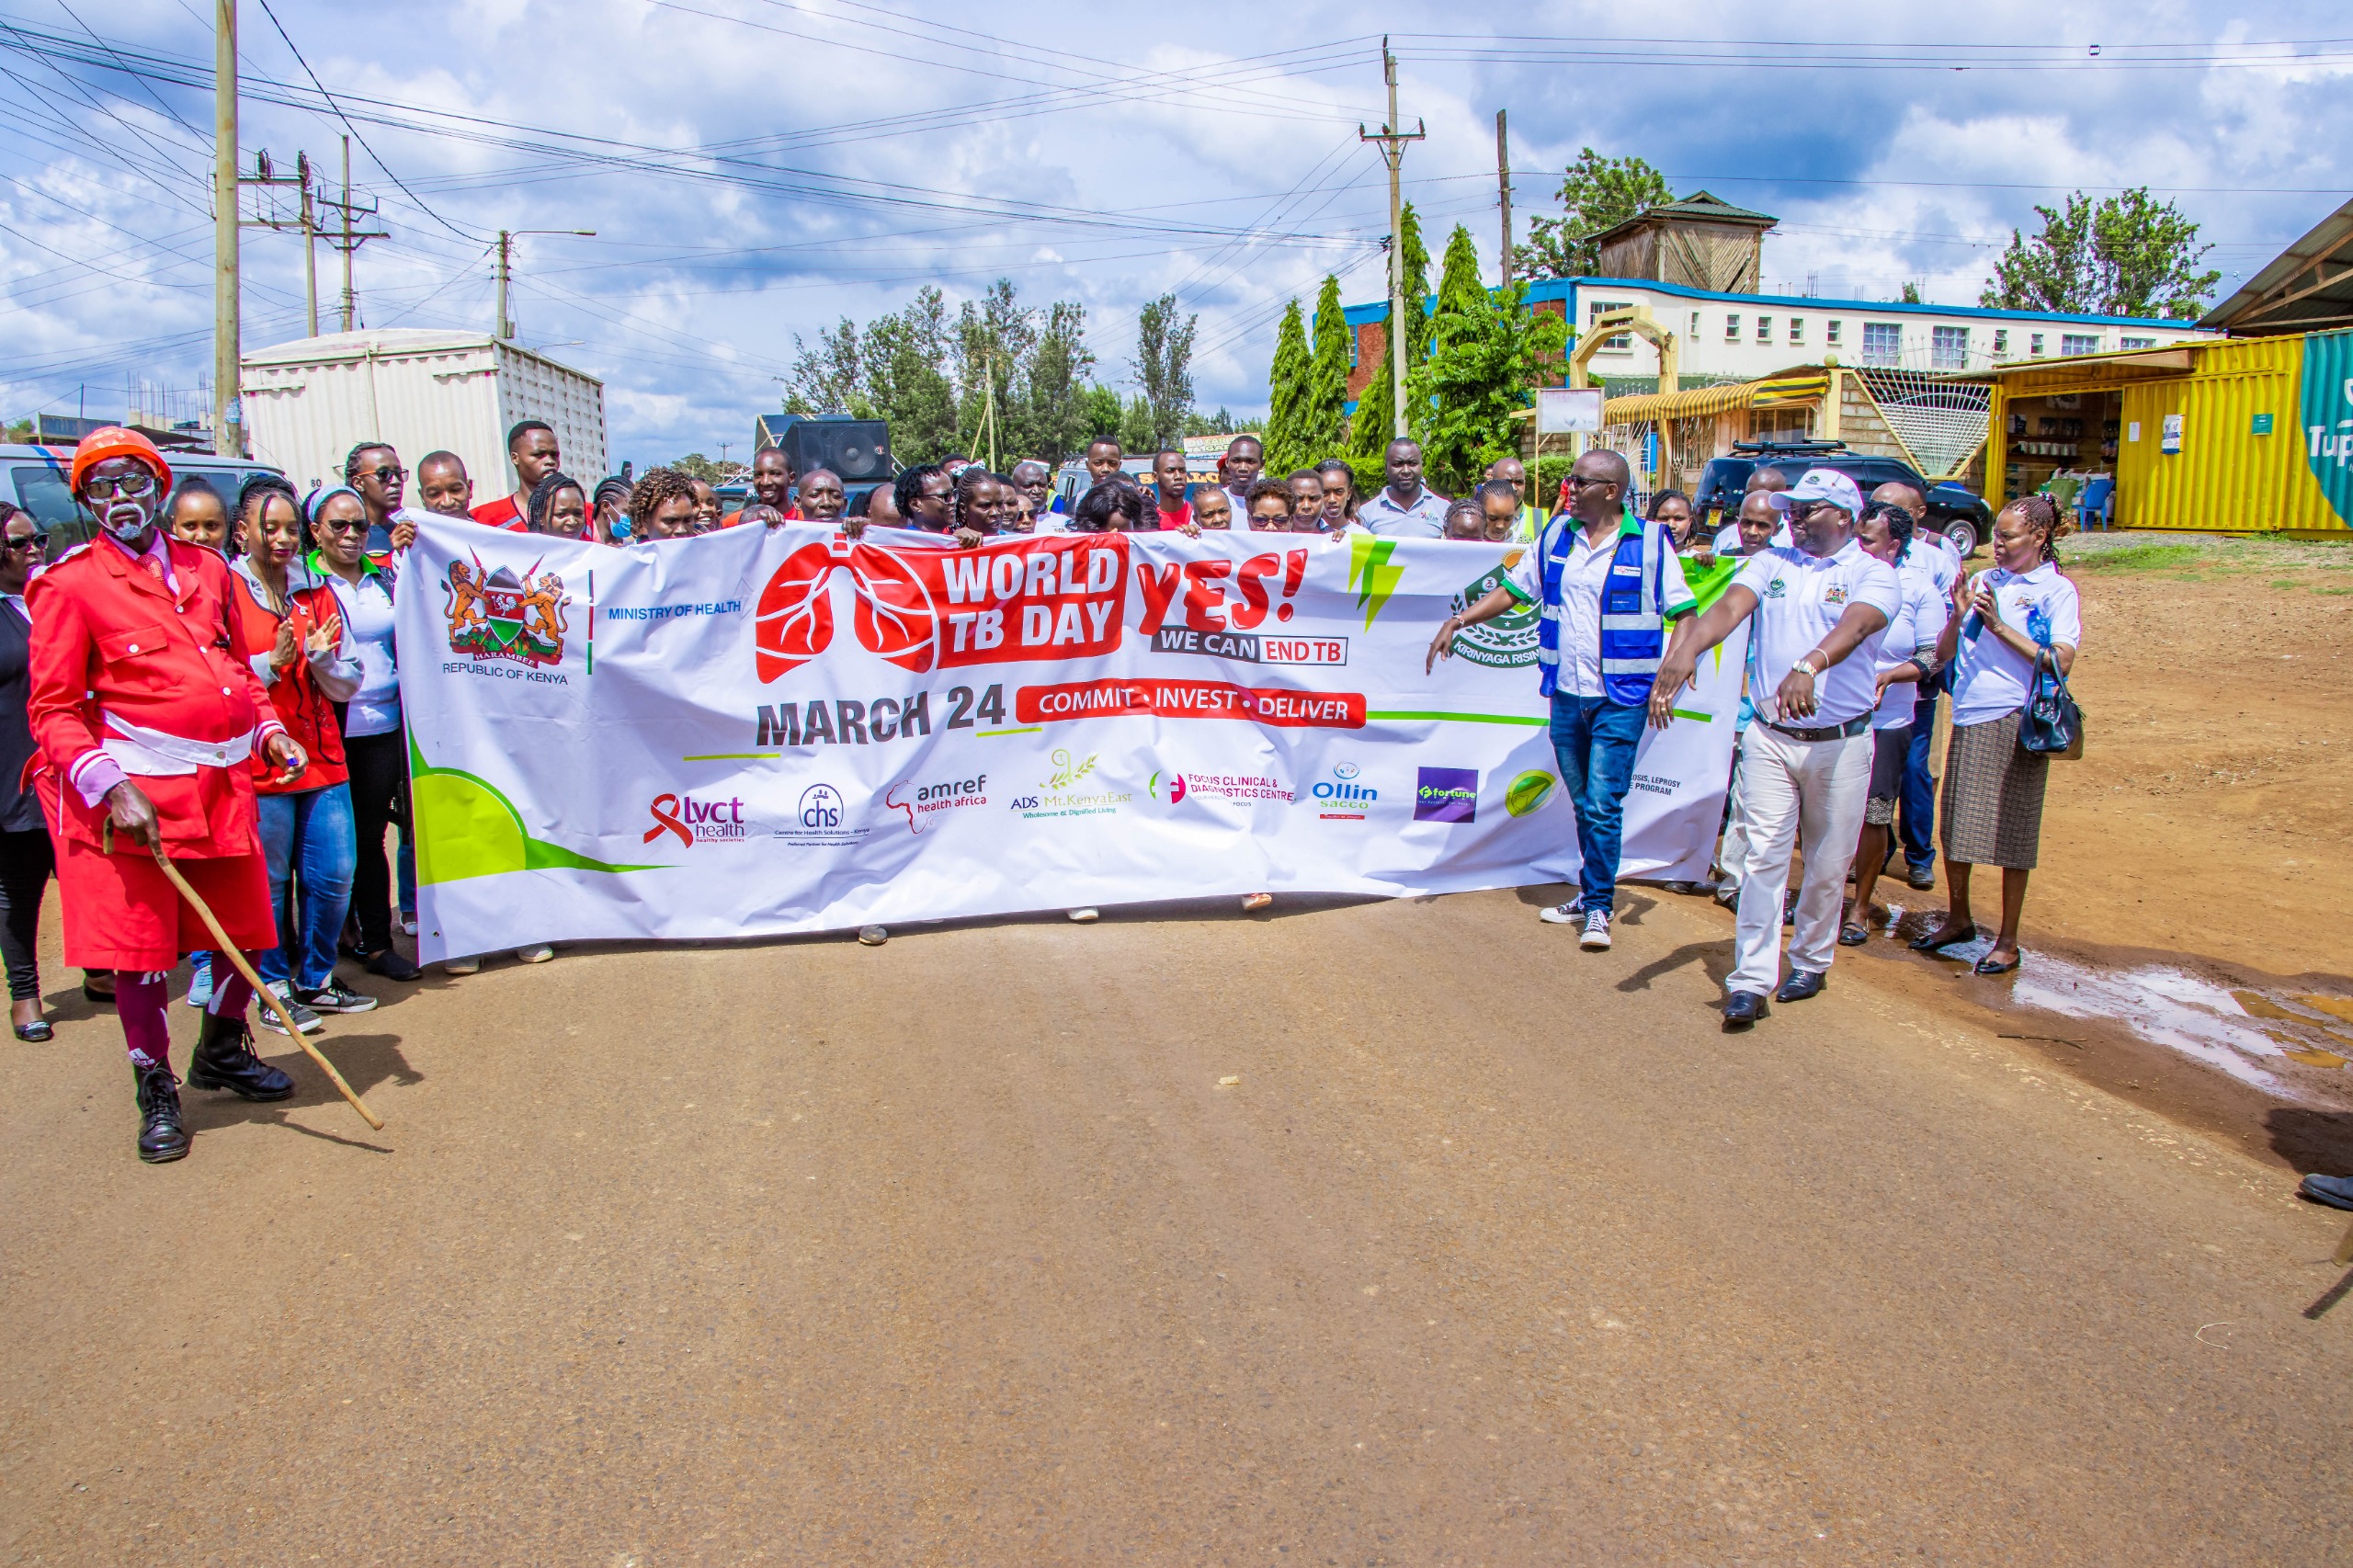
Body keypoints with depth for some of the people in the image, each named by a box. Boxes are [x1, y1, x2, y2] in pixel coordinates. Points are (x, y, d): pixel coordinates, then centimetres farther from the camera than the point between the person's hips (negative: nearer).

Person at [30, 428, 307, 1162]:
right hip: (132, 796, -5)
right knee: (139, 950, 1)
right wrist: (111, 789, -18)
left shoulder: (207, 570, 12)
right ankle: (156, 1092, 21)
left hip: (224, 786, 5)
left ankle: (221, 1052, 38)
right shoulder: (69, 585, -4)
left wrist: (268, 729, 6)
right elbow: (53, 709, -7)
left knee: (249, 935, 13)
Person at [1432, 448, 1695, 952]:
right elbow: (1512, 591, 12)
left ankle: (1598, 908, 6)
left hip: (1620, 699, -4)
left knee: (1603, 806, -7)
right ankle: (1593, 895, 28)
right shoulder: (1556, 535, 7)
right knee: (1583, 804, 13)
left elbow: (1685, 614, -4)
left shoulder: (1649, 543, -6)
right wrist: (1458, 621, 1)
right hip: (1565, 693, 5)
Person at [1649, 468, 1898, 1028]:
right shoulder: (1770, 563, 6)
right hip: (1769, 736, 2)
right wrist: (1686, 650, -33)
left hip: (1840, 742, -1)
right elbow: (1728, 609, -12)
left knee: (1827, 864, 11)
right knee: (1764, 856, -4)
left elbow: (1855, 626, -25)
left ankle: (1810, 960, 31)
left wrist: (1808, 667, -46)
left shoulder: (1873, 574, -4)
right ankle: (1750, 981, -3)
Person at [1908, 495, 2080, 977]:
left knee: (2011, 832, 1)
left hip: (2016, 721, -5)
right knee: (1953, 825, 10)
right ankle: (1959, 919, 29)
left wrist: (2000, 625, -14)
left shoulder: (2058, 591, -1)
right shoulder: (1982, 582, 11)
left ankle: (2007, 941, 12)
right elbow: (1943, 654, 10)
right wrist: (1958, 615, -8)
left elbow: (2061, 661, -12)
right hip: (1968, 720, 5)